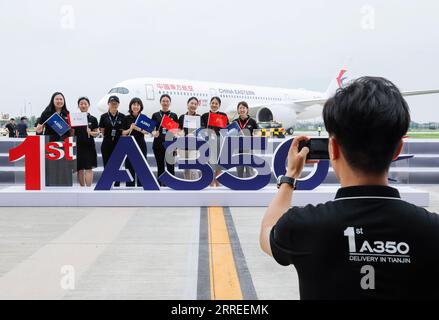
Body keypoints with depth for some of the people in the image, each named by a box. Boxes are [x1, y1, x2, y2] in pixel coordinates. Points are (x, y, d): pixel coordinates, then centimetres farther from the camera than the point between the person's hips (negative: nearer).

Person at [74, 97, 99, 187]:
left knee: (88, 168, -7)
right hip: (78, 146, 1)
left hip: (89, 146, -1)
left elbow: (97, 133, 4)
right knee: (80, 169, 6)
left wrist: (91, 133, -16)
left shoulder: (93, 119, 4)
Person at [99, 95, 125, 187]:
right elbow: (102, 131, 7)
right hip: (107, 144, 0)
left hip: (118, 144, 0)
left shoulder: (122, 117, 4)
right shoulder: (104, 117, 4)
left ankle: (117, 186, 11)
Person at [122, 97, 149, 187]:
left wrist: (139, 129, -22)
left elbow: (147, 131, -4)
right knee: (130, 168, 0)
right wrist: (130, 129, -15)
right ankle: (130, 187, 7)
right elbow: (123, 133, 3)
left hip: (141, 145, 0)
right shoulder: (127, 118, 3)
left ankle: (141, 186, 8)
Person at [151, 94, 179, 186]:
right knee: (160, 167, 6)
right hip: (158, 144, 1)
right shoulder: (155, 115, 7)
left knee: (170, 167, -3)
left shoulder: (174, 116, 8)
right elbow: (152, 130, 7)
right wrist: (154, 133, -15)